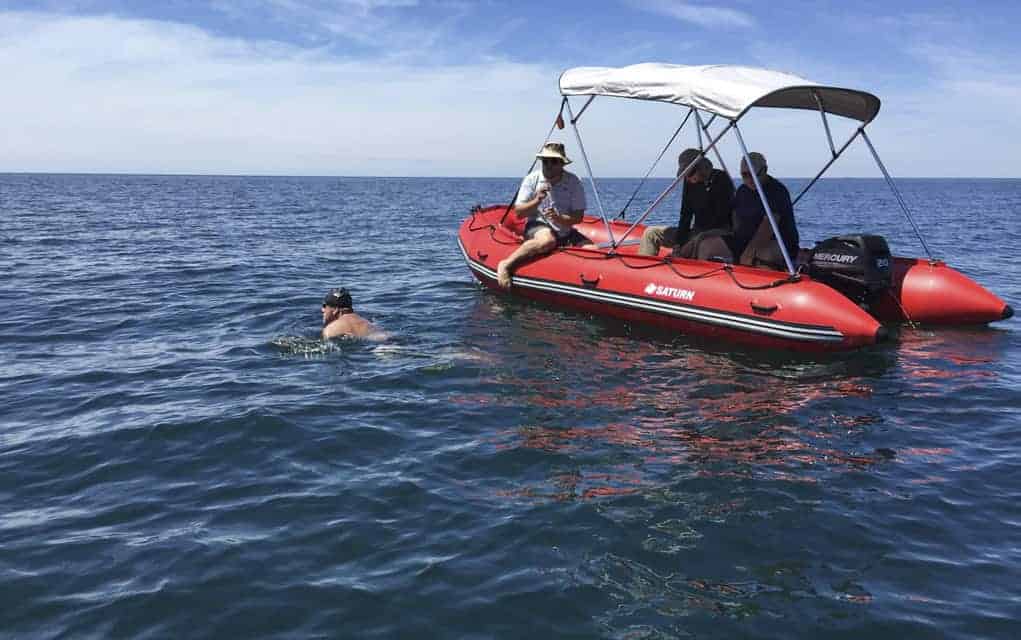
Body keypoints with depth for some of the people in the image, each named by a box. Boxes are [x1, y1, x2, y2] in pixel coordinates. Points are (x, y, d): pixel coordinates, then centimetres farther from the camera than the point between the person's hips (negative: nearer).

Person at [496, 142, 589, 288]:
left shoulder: (573, 182, -1)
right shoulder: (532, 179, -1)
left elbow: (578, 217, -4)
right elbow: (518, 212, -3)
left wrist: (559, 219, -24)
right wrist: (537, 201, -21)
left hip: (566, 232, 3)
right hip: (538, 226, -2)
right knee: (547, 240, -39)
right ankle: (506, 265, -30)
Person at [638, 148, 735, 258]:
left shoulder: (722, 180, -13)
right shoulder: (690, 182, 4)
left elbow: (721, 219, -17)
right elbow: (686, 214, 6)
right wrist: (678, 242, -7)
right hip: (696, 232, 7)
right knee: (651, 233, 0)